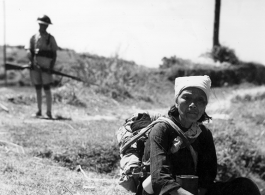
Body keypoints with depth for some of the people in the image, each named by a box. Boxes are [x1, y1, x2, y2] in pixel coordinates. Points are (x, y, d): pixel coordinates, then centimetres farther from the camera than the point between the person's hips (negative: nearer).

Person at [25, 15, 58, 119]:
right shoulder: (33, 37, 11)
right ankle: (39, 111, 14)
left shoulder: (50, 38, 7)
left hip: (46, 67, -2)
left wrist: (51, 66, -8)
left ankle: (49, 111, -4)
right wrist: (33, 62, -12)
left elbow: (54, 54, 4)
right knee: (38, 89, 8)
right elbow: (28, 51, 3)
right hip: (35, 66, 2)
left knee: (47, 89, -7)